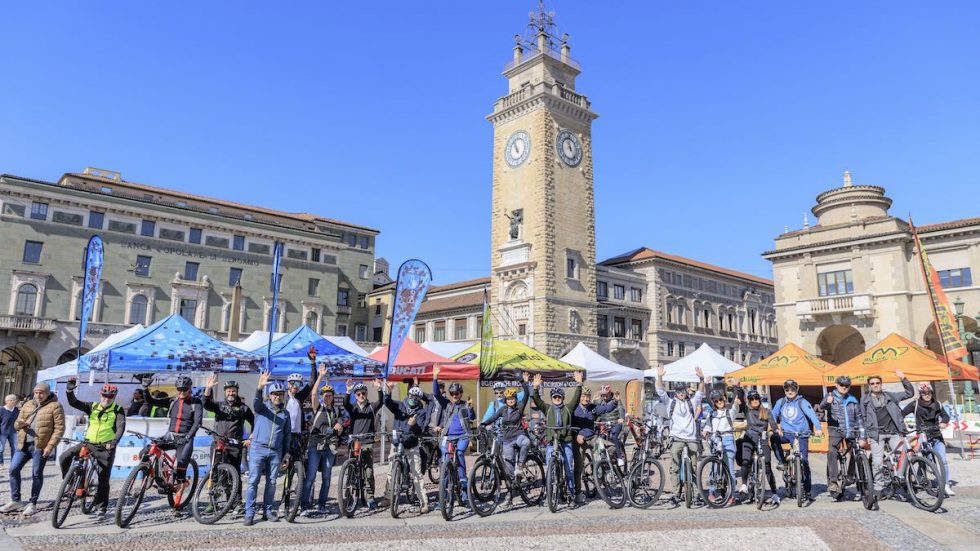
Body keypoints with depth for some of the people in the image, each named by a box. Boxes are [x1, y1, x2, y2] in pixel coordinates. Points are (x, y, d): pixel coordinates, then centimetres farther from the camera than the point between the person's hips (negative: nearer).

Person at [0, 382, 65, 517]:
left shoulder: (55, 406, -5)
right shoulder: (27, 405, 13)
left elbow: (59, 428, -10)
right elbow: (16, 424, 18)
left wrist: (50, 446, -17)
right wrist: (19, 424, -8)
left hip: (41, 446, -6)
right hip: (23, 444, 6)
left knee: (36, 474, 1)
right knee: (13, 469, 3)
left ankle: (33, 504, 13)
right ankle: (15, 500, 18)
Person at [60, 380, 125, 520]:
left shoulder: (118, 410, -3)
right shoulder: (92, 407, 7)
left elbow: (121, 427, -16)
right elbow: (73, 403, -4)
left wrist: (114, 441, -33)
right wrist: (69, 390, -22)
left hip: (106, 447, -3)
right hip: (88, 443, 3)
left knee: (103, 479, -1)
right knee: (64, 457, -16)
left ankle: (101, 509, 11)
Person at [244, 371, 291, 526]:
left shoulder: (285, 413, 12)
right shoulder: (262, 407, 1)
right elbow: (256, 402, -24)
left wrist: (286, 453, 9)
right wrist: (259, 387, -44)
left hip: (276, 452, 3)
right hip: (258, 449, -3)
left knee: (271, 482, 8)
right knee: (253, 481, -5)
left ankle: (268, 510, 18)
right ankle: (249, 513, 1)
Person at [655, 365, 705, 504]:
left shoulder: (692, 402, 17)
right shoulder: (670, 403, 13)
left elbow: (700, 393, 5)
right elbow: (660, 391, 3)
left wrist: (701, 379, -11)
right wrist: (660, 377, -12)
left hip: (692, 438, 1)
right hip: (677, 438, -1)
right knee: (675, 468, -6)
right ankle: (676, 494, -4)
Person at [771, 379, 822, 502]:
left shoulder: (802, 402, -3)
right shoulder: (780, 402, 6)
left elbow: (811, 414, -16)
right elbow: (773, 416, 7)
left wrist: (817, 428, -33)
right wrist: (774, 428, -11)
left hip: (801, 435, -2)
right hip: (786, 433, 2)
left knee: (804, 461, -3)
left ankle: (807, 491, 7)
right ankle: (782, 462, -8)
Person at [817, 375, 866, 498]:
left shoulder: (853, 400, 14)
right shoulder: (831, 396, 5)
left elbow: (859, 418, 14)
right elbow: (821, 407, -15)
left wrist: (861, 437, 6)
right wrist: (827, 402, -40)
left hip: (851, 432, 4)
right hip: (835, 430, -4)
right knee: (832, 451, -26)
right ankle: (833, 481, -28)